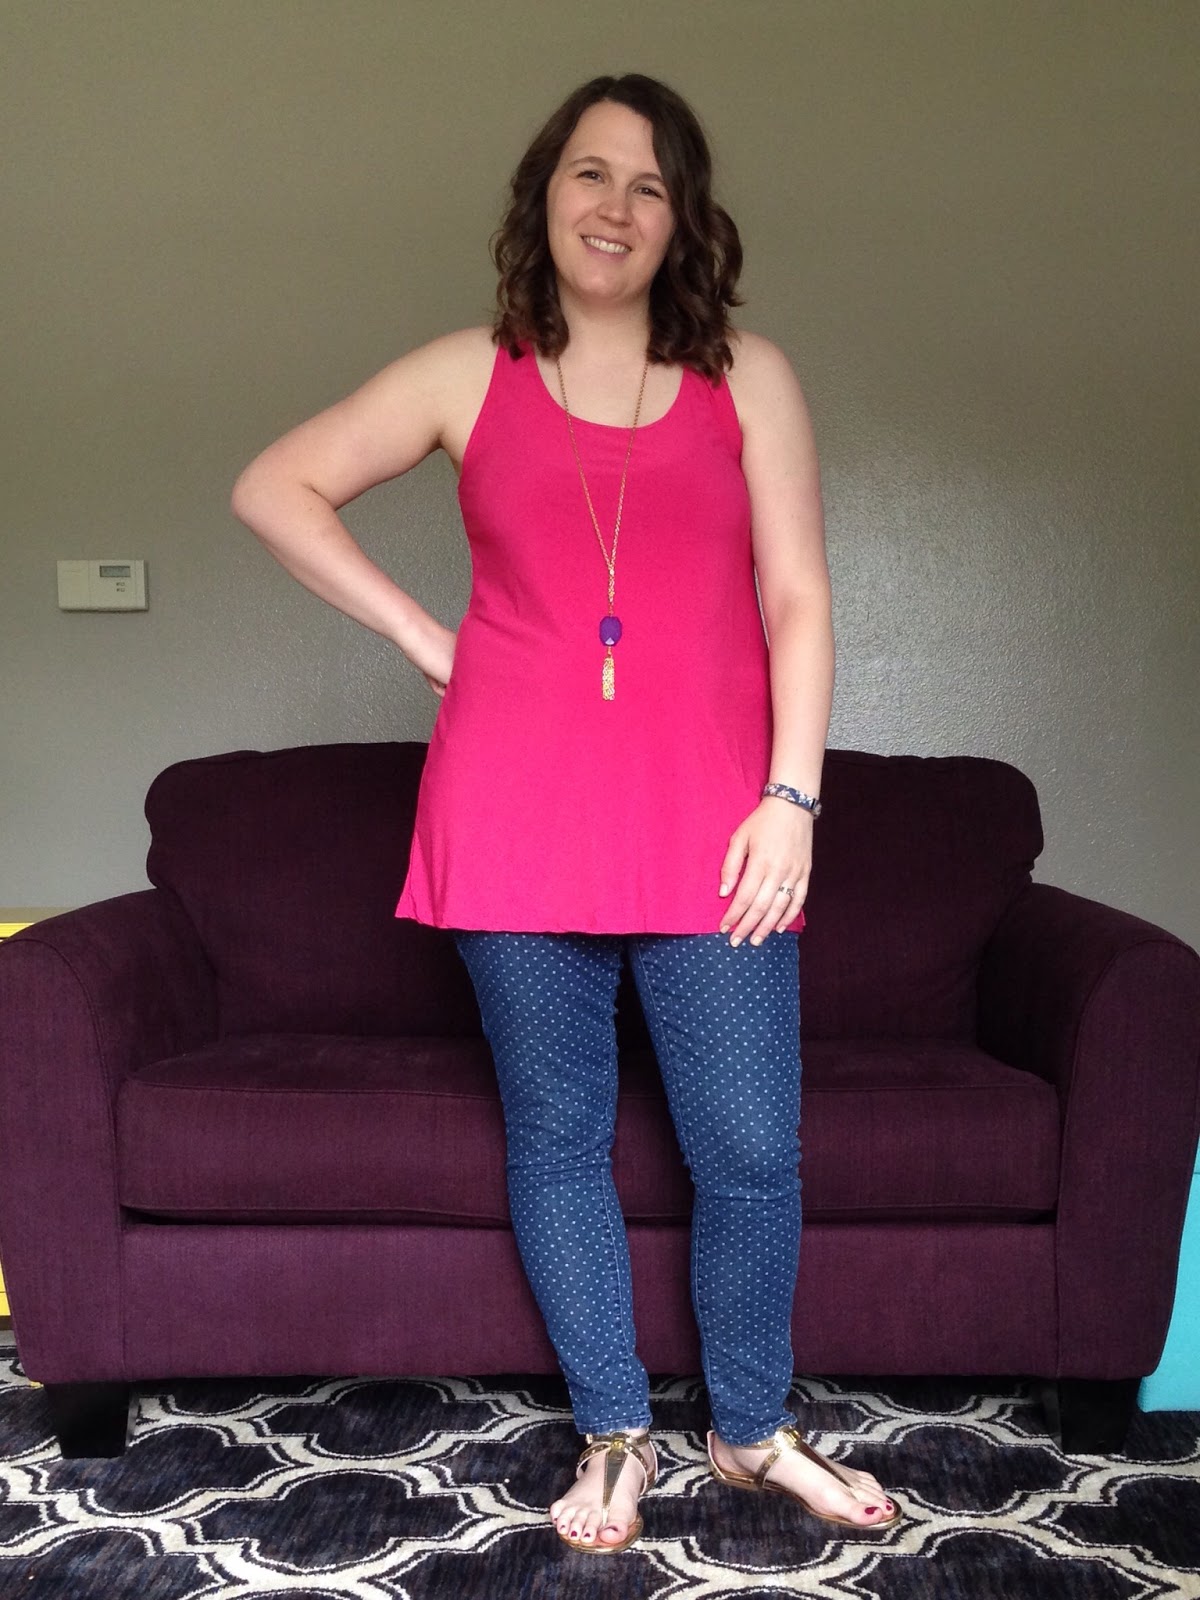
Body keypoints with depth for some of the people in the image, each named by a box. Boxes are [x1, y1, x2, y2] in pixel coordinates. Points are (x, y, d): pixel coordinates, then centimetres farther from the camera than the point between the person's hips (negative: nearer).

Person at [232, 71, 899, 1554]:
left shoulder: (748, 379, 9)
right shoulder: (470, 377, 8)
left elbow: (796, 601, 4)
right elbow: (273, 487, 10)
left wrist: (790, 796, -6)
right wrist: (423, 636, 2)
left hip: (707, 818, 0)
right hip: (517, 813, 0)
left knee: (752, 1150, 1)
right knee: (558, 1139, 8)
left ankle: (752, 1428, 26)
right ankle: (613, 1435, 28)